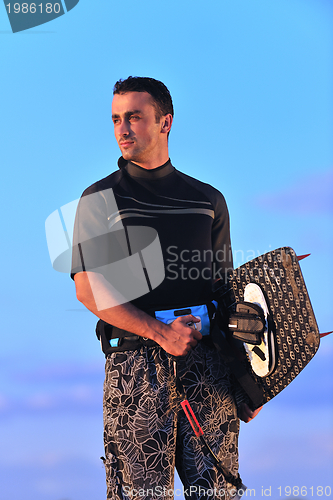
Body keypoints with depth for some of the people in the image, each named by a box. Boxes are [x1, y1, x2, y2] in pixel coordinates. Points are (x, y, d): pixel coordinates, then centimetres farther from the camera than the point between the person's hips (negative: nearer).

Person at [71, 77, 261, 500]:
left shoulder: (208, 200, 16)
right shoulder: (100, 199, 7)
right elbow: (88, 290, -3)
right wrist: (161, 332, -13)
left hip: (206, 357, 2)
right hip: (135, 358, -2)